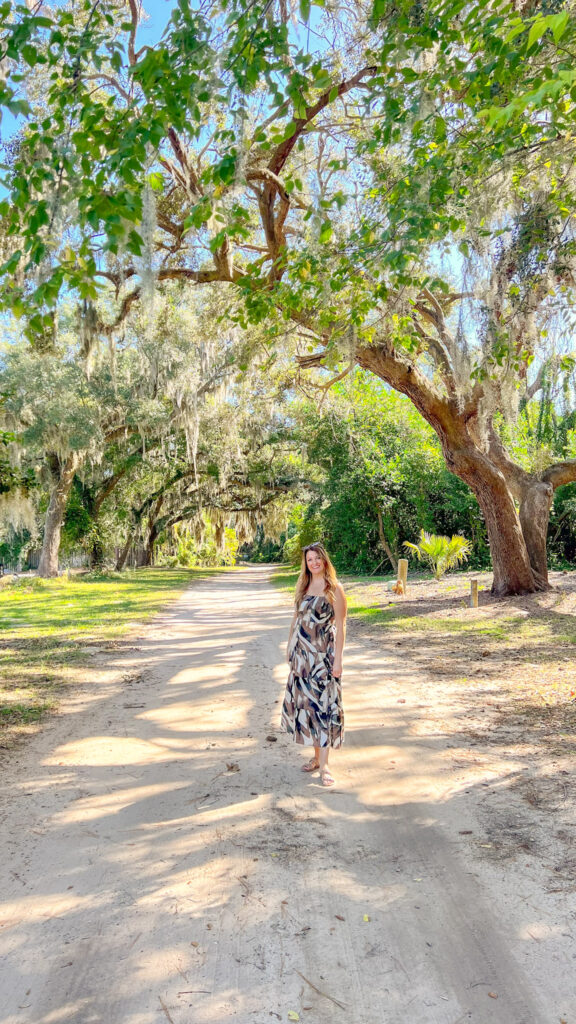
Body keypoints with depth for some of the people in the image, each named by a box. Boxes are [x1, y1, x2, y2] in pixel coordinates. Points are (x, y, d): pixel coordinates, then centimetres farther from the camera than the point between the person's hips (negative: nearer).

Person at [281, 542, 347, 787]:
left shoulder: (334, 589, -7)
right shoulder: (303, 586, 9)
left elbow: (340, 626, -9)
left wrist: (338, 658, -13)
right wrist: (290, 645, 13)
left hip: (323, 653, -5)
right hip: (301, 652, 6)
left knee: (324, 703, -3)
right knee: (304, 701, 10)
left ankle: (323, 764, 3)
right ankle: (316, 755, 24)